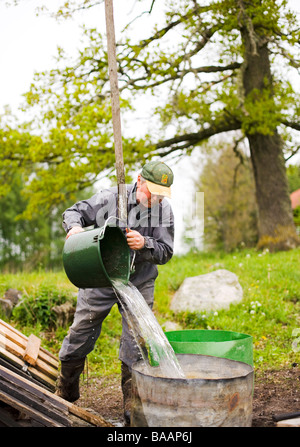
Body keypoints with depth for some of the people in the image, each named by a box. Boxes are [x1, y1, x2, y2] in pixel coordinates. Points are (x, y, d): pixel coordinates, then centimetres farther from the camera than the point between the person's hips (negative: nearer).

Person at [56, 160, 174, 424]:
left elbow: (166, 251, -6)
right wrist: (75, 226, -28)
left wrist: (145, 244, -27)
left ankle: (133, 407, 14)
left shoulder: (165, 210, -6)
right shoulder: (111, 198, -12)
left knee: (136, 344, 0)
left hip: (139, 286, 1)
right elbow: (74, 212, -4)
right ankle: (65, 393, 28)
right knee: (81, 333, 7)